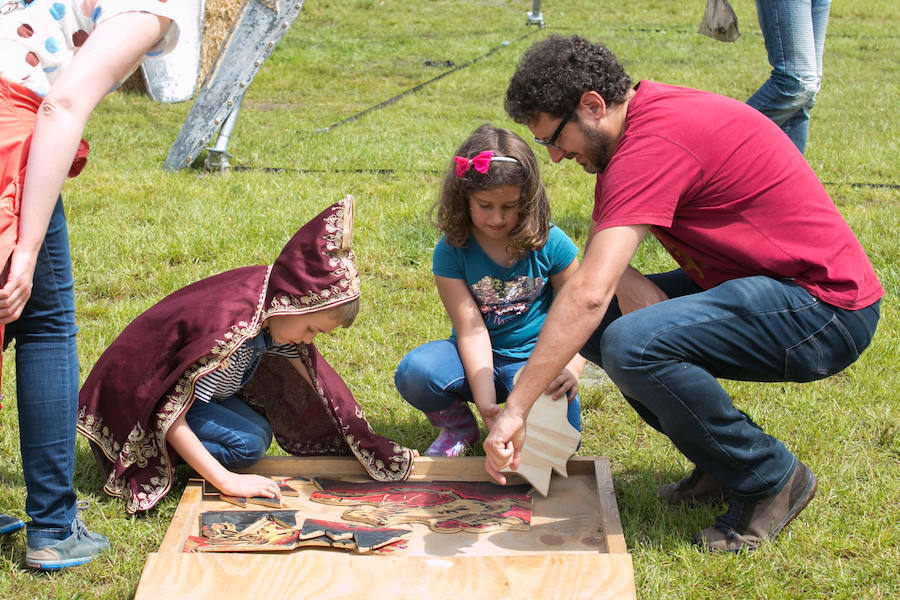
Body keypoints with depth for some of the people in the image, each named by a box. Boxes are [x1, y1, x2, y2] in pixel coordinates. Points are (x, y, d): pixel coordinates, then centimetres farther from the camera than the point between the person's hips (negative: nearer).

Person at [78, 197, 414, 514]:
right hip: (140, 400, -9)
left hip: (185, 384, 9)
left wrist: (368, 445, 0)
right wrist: (227, 482, -34)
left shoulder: (273, 310, -10)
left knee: (260, 431, 1)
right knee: (248, 444, -20)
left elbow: (315, 378, 0)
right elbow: (168, 414, -35)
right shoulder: (228, 329, -36)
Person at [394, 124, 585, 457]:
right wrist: (485, 402, -30)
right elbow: (471, 330, -18)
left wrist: (572, 367, -27)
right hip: (479, 359, 1)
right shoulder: (451, 252, -11)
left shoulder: (550, 244, -10)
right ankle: (458, 425, 4)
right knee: (413, 373, -30)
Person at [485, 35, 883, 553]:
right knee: (602, 323, 5)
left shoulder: (655, 140, -23)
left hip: (823, 306, -10)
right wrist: (625, 278, -10)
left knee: (633, 345, -28)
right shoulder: (650, 113, 8)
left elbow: (587, 292, -30)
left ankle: (770, 479, -6)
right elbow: (599, 245, 14)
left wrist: (516, 409, -28)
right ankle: (723, 460, 13)